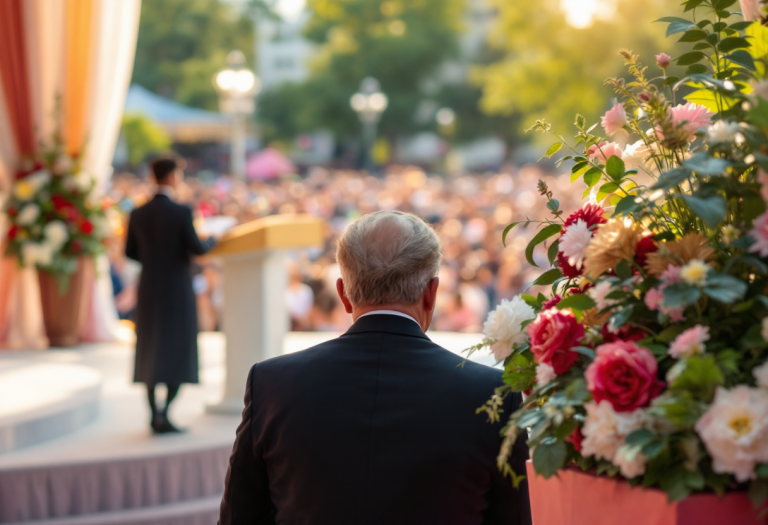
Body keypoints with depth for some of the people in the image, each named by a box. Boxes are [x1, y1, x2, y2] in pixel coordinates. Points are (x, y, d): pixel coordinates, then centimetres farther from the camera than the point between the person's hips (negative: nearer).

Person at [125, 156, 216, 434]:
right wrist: (212, 240, 6)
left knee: (150, 351, 14)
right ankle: (164, 413, -8)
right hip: (177, 290, -5)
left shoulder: (138, 214, 0)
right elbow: (197, 248, -14)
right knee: (179, 352, 4)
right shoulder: (182, 212, -14)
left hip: (149, 289, 5)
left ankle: (154, 414, 16)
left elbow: (130, 252, 7)